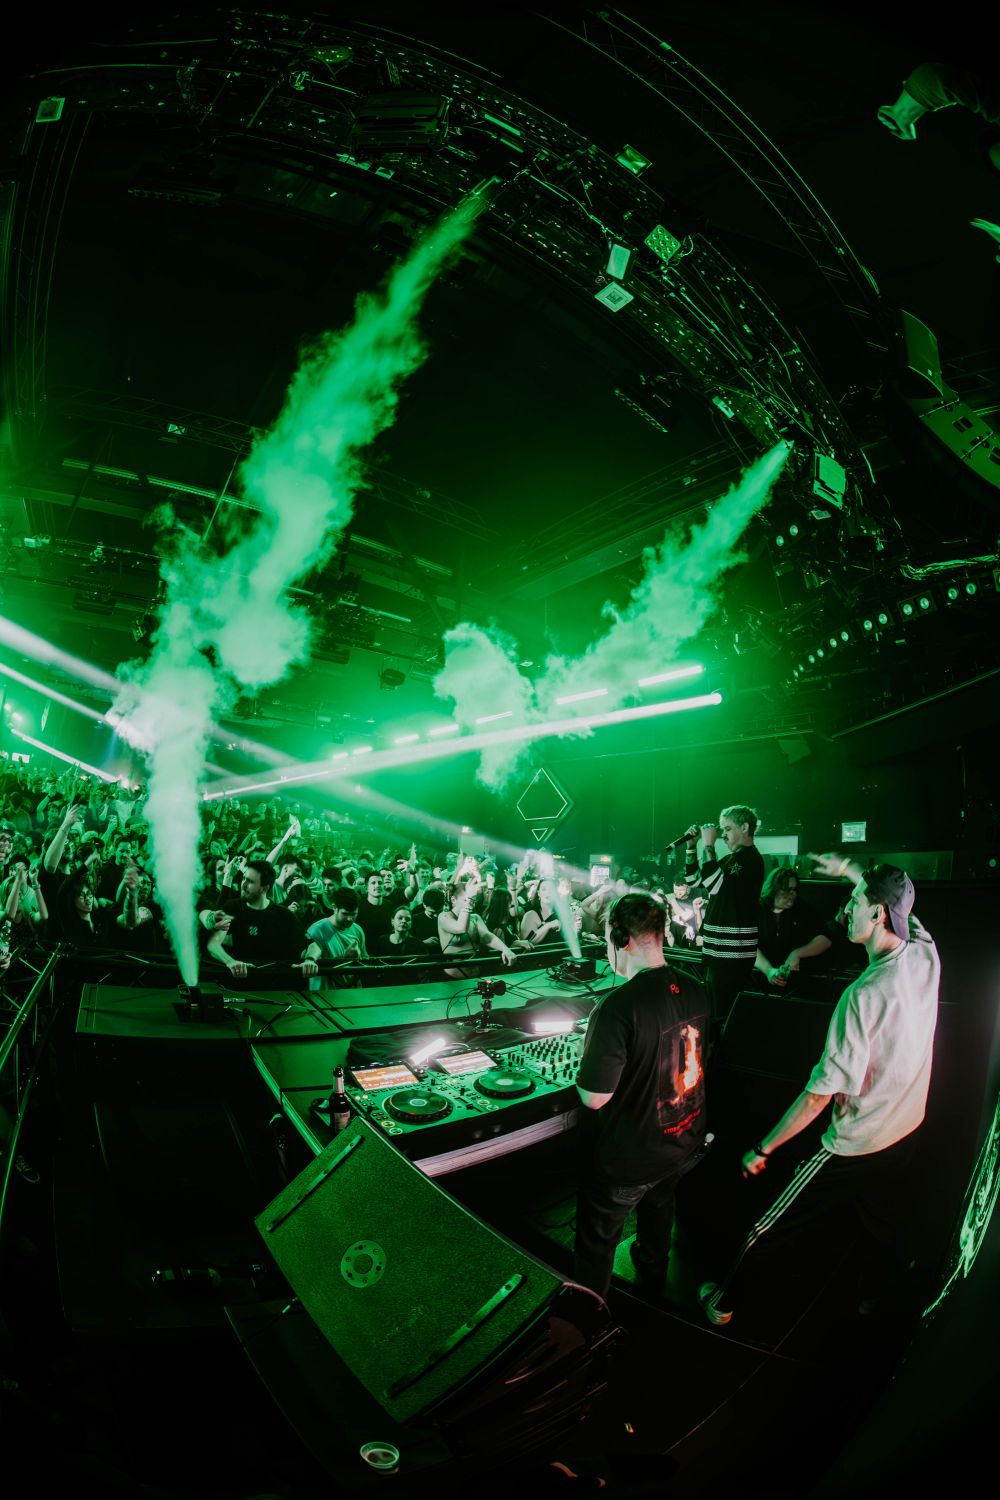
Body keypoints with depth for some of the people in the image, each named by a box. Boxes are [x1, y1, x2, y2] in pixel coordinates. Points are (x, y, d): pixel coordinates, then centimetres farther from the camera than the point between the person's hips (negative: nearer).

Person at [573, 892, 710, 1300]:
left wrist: (587, 1053, -7)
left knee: (598, 1237, 18)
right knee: (659, 1204, 35)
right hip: (686, 1142, 7)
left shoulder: (617, 1008, -32)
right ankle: (652, 1276, 60)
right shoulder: (695, 991, -10)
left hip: (630, 1158, -7)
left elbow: (594, 1097, -26)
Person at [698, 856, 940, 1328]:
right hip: (906, 1131, 7)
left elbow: (820, 1094, -27)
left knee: (767, 1229, 11)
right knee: (880, 1220, 31)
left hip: (856, 1145, -7)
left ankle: (724, 1302, 27)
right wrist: (850, 871, 23)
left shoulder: (865, 995, -31)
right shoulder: (926, 957, -11)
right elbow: (900, 907, 16)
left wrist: (762, 1149, -17)